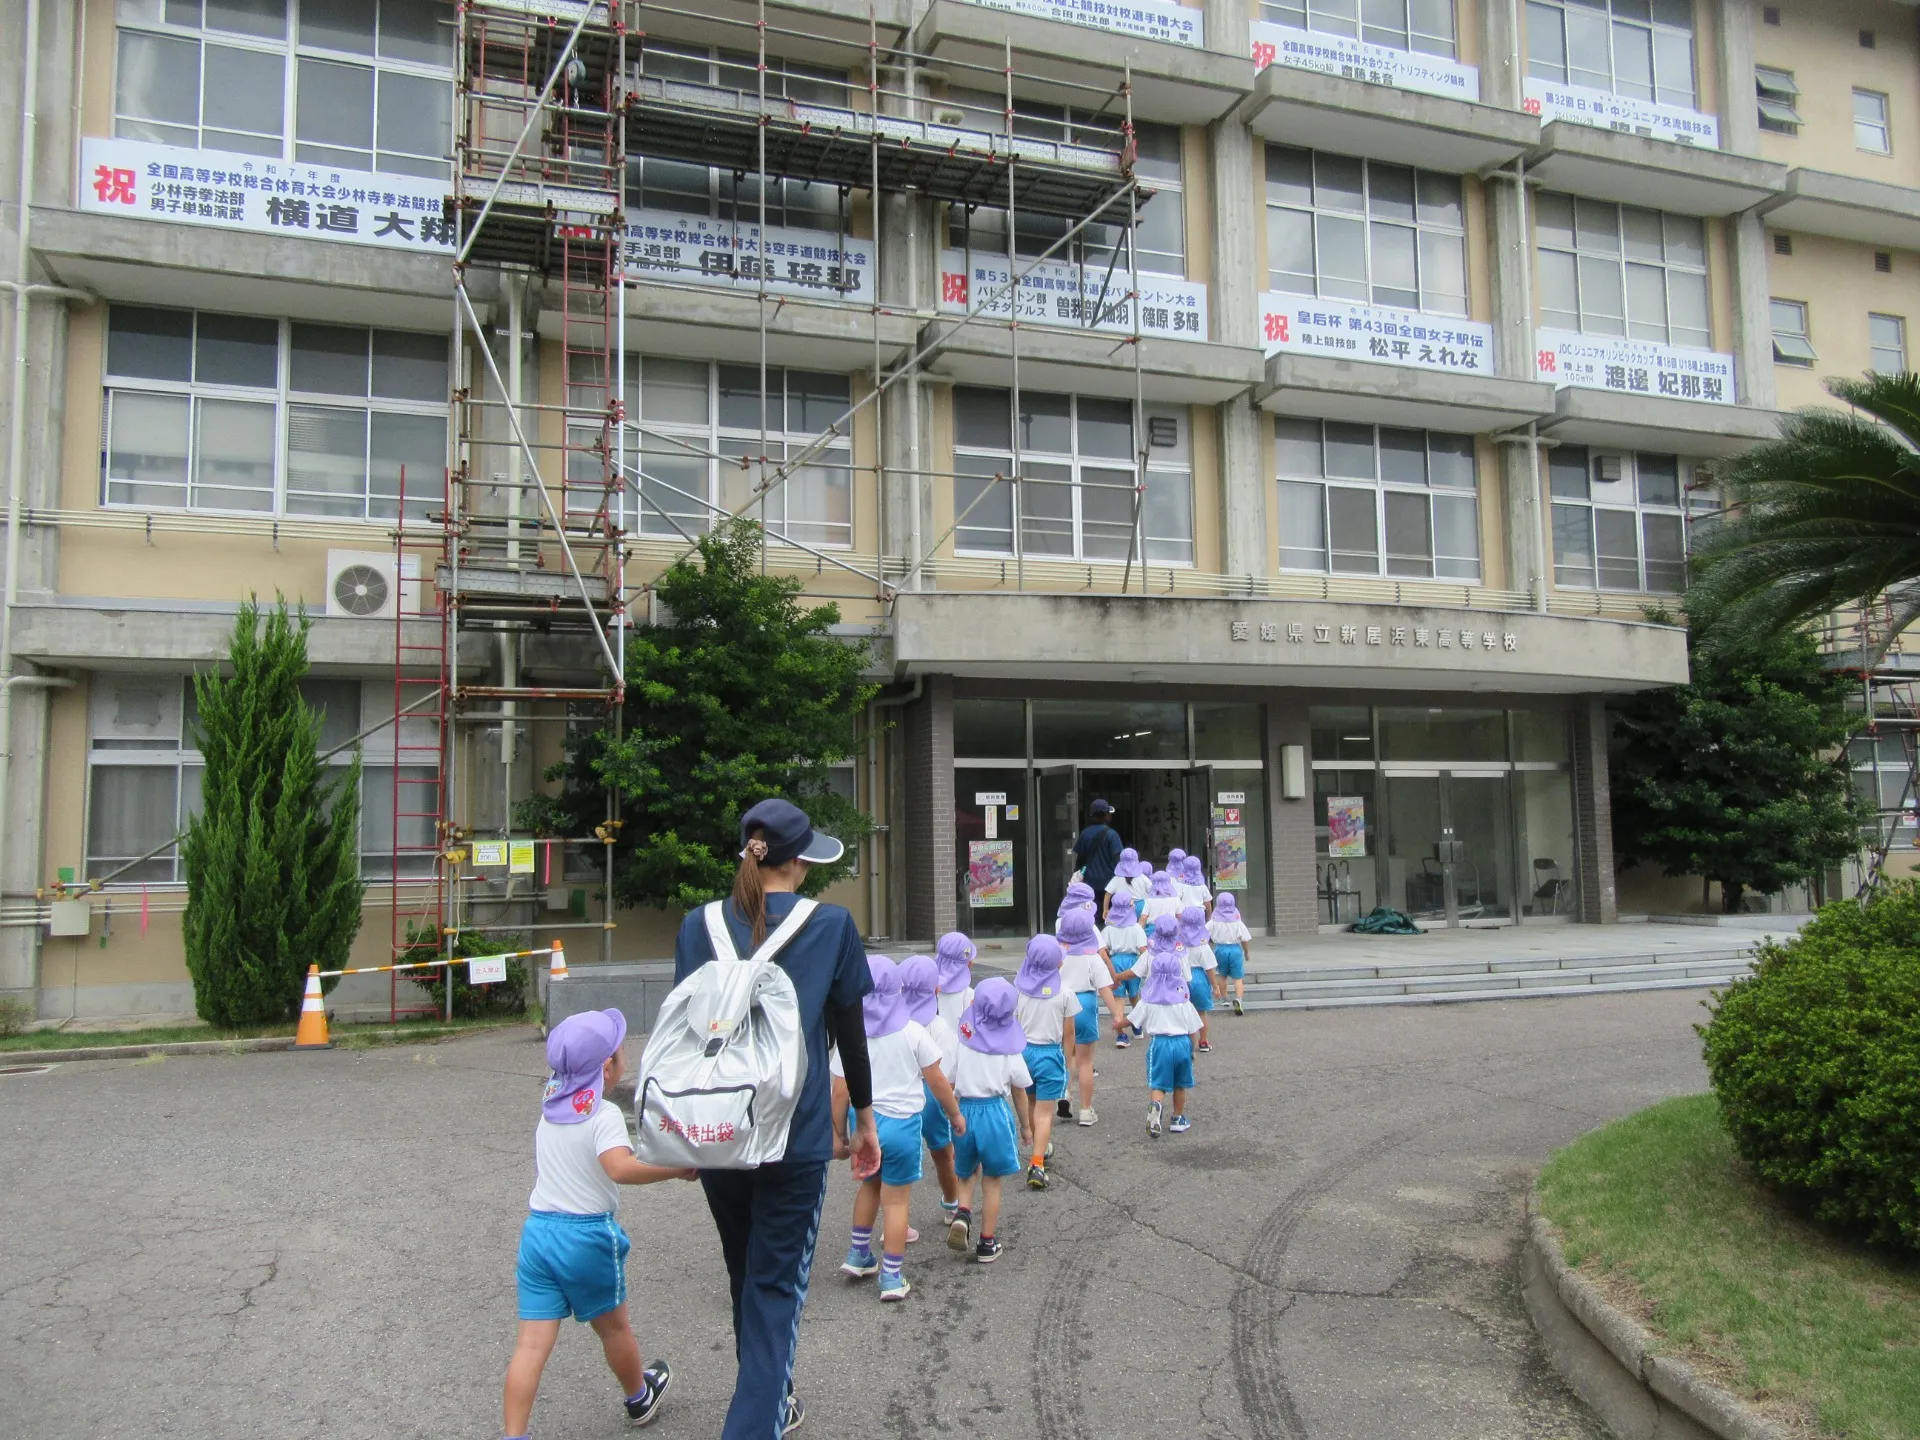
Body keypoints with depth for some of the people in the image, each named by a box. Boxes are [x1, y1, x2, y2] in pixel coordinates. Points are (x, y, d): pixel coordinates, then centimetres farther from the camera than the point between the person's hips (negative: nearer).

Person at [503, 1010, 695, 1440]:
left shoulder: (549, 1110, 8)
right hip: (587, 1234, -5)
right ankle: (640, 1398, 40)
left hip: (537, 1227, 5)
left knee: (532, 1343, 2)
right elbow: (620, 1168, -31)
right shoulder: (604, 1115, -15)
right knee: (613, 1326, 18)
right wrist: (678, 1169, -29)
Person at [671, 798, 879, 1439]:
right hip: (796, 1138, -4)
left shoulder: (699, 926, 1)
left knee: (746, 1278, 23)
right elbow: (850, 1030, 1)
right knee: (777, 1289, 5)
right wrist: (864, 1119, 14)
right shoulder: (831, 925, -6)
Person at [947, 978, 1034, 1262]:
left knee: (967, 1172, 22)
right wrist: (1026, 1123, 18)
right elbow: (1019, 1092, 3)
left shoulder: (961, 1041, -6)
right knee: (992, 1181, 13)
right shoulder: (1009, 1049, -5)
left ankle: (963, 1214, -3)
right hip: (996, 1112, -1)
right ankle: (987, 1243, 18)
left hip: (964, 1110, 1)